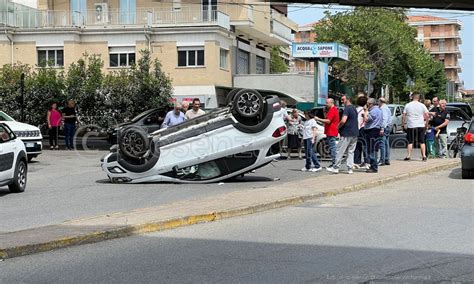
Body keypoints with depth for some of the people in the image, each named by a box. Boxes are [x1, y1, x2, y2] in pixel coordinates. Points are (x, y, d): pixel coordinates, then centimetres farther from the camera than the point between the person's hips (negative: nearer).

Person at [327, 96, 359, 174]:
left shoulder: (347, 108, -13)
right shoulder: (354, 108, 15)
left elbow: (343, 120, -24)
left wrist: (339, 126, -8)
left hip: (347, 133, -8)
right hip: (355, 133, 8)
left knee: (340, 151, 0)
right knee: (351, 152, 9)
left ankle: (336, 167, 4)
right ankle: (350, 168, 4)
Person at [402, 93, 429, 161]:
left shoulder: (407, 105, 1)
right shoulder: (422, 105, 1)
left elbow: (404, 116, 0)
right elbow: (427, 115, -3)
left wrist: (403, 124, 9)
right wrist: (426, 123, 9)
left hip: (411, 126, 0)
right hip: (421, 126, 0)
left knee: (410, 142, 6)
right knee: (422, 142, 7)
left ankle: (408, 156, 1)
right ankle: (424, 156, 2)